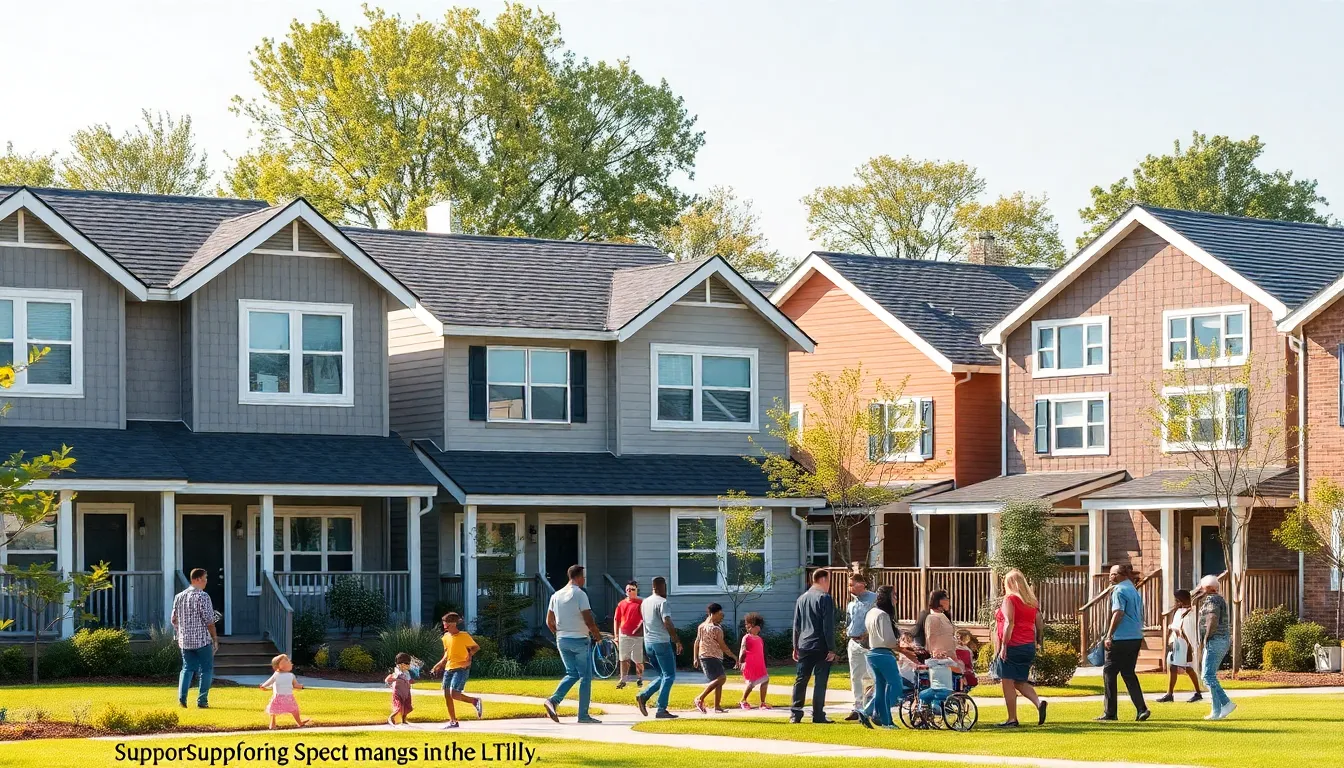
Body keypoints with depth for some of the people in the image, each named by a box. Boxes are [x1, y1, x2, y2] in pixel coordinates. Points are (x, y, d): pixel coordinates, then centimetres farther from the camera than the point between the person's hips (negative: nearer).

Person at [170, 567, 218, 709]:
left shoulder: (179, 596, 8)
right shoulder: (202, 596, -12)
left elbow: (174, 619, 12)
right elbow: (209, 620, -13)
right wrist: (215, 638, -4)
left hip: (185, 640, 6)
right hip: (203, 639, -5)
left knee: (187, 668, 12)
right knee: (206, 670, 5)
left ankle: (182, 696, -6)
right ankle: (202, 700, 3)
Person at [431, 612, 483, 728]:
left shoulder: (464, 636, -9)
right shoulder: (446, 637, 11)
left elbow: (476, 647, -1)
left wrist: (470, 655, -16)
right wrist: (438, 666, 17)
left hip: (461, 668, -7)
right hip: (448, 668, 7)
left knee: (453, 693, -21)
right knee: (446, 695, 4)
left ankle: (475, 701, 2)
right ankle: (453, 721, 14)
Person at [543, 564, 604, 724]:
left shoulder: (556, 595, 8)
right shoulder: (579, 594, -13)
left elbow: (549, 622, 11)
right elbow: (588, 621, -16)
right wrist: (598, 635, 0)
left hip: (562, 640, 7)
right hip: (579, 640, -7)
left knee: (572, 674, 17)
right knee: (585, 676, 3)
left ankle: (553, 700, -5)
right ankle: (583, 715, 3)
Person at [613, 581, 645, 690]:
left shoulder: (641, 603, -2)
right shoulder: (621, 604, 9)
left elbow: (644, 618, -4)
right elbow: (617, 620, 12)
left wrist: (639, 628, -15)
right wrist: (616, 635, 8)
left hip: (637, 636, -3)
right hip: (623, 635, 3)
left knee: (638, 660, 4)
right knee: (623, 659, 2)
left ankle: (639, 679, 20)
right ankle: (623, 680, 6)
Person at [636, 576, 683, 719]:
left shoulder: (645, 603, 13)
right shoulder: (662, 602, -12)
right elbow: (667, 623, -22)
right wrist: (677, 641, -16)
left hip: (648, 643, 8)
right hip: (661, 642, -8)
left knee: (664, 675, 16)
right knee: (669, 676, -1)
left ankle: (643, 696, 0)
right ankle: (661, 710, -8)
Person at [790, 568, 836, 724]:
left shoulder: (801, 598, 13)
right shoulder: (824, 598, -8)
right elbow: (828, 626, -13)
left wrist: (796, 647, 20)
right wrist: (831, 649, -10)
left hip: (804, 647, 6)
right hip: (821, 647, -6)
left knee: (801, 680, 7)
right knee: (820, 681, -2)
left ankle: (795, 714, 4)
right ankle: (818, 715, -2)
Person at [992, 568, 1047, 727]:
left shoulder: (1009, 599, -7)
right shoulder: (1032, 602, 13)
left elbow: (1009, 623, -17)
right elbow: (1040, 626, 13)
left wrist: (1003, 646, -18)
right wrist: (1036, 642, 23)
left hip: (1012, 647, -7)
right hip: (1029, 647, 7)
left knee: (1008, 683, -1)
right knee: (1020, 682, 16)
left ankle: (1012, 719, -2)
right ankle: (1038, 703, -6)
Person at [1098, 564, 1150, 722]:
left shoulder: (1119, 591, -11)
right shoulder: (1135, 591, 16)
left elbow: (1118, 614, -20)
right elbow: (1140, 615, 22)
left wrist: (1109, 636, -19)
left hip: (1121, 638, -8)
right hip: (1136, 637, 8)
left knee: (1109, 673, 1)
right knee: (1128, 673, 14)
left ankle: (1110, 712, 1)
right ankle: (1141, 709, 2)